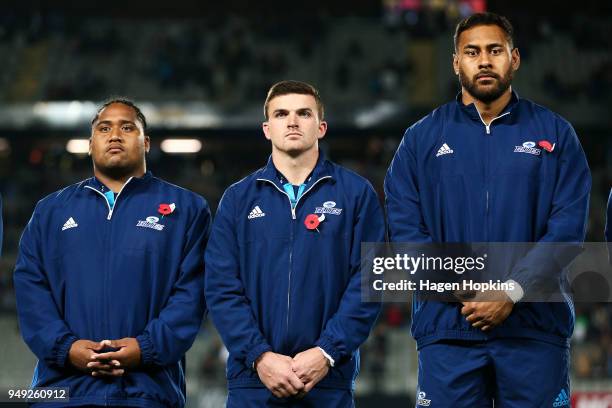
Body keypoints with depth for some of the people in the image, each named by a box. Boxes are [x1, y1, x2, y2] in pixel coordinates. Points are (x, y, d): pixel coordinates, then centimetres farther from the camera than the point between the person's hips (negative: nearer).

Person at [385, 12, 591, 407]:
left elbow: (569, 224, -2)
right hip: (447, 329, 0)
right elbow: (405, 227, 1)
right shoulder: (422, 138, 9)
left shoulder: (555, 134, 7)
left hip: (535, 329, 0)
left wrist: (512, 292, -14)